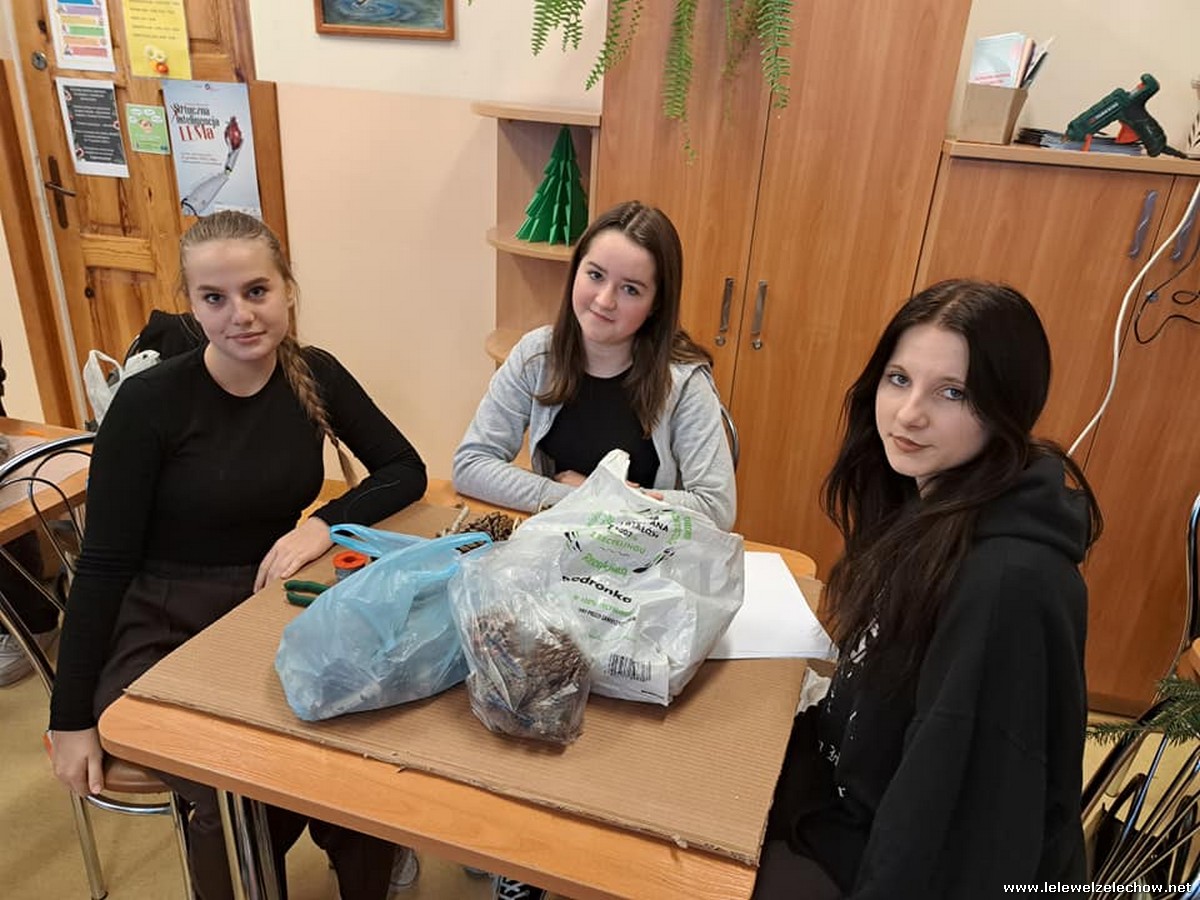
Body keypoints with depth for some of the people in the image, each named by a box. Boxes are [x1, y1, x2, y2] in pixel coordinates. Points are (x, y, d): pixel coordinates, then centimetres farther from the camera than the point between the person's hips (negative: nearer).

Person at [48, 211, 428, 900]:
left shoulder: (315, 375, -3)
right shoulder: (151, 401, -15)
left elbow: (406, 471, -1)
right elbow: (104, 564, -11)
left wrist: (325, 524, -19)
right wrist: (72, 719, -8)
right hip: (160, 637, -3)